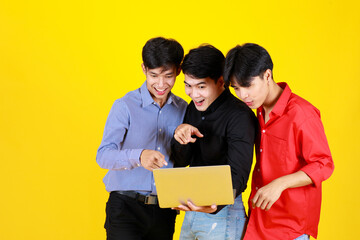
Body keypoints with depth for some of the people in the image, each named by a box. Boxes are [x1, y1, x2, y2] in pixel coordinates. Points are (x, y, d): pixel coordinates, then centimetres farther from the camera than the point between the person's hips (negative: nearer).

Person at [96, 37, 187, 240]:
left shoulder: (183, 109, 9)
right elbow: (103, 155, -16)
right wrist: (139, 156, -33)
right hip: (126, 207, -4)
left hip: (164, 210, 4)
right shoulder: (125, 106, -5)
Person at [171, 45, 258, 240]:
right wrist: (180, 138, -13)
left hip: (221, 212, -7)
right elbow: (180, 162, 8)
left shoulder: (240, 116, -18)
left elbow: (237, 175, -25)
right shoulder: (195, 107, 6)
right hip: (191, 211, 7)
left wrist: (215, 206, -42)